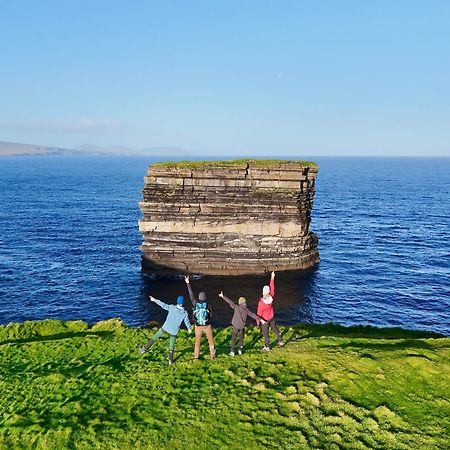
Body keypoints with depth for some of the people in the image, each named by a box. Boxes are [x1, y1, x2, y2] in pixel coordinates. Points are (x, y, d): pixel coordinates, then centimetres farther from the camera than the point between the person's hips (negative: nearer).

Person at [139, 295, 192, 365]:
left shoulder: (172, 307, -9)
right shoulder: (184, 313, -7)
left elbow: (163, 305, -1)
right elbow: (187, 321, 5)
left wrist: (155, 300, 11)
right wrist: (189, 328, 26)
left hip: (165, 327, -1)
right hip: (174, 331, 1)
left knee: (155, 337, 12)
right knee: (171, 346, 14)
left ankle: (145, 348, 7)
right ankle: (170, 360, 20)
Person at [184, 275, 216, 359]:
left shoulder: (195, 303, -8)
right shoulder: (208, 305, -12)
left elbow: (191, 294, -3)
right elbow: (211, 315, -6)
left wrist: (188, 283, 1)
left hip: (198, 326, 2)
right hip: (207, 326, -2)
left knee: (197, 341, 16)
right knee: (211, 340, 12)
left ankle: (196, 355, 18)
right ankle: (212, 355, 14)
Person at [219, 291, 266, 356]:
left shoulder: (236, 307, -10)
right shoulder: (246, 310, -1)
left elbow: (230, 302, -8)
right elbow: (253, 315, 3)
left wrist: (223, 296, -2)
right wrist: (260, 319, 10)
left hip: (235, 326, -2)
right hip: (242, 326, 2)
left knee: (233, 338, 6)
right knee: (241, 338, 20)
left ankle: (232, 351, 3)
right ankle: (240, 350, 23)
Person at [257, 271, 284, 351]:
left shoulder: (261, 302, -33)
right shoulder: (271, 297, -24)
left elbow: (259, 313, -20)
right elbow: (272, 288, -10)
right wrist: (272, 278, -1)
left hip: (265, 320, -5)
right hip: (271, 318, 5)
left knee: (265, 333, 11)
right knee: (275, 329, 24)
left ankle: (267, 347, 23)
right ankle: (280, 341, 36)